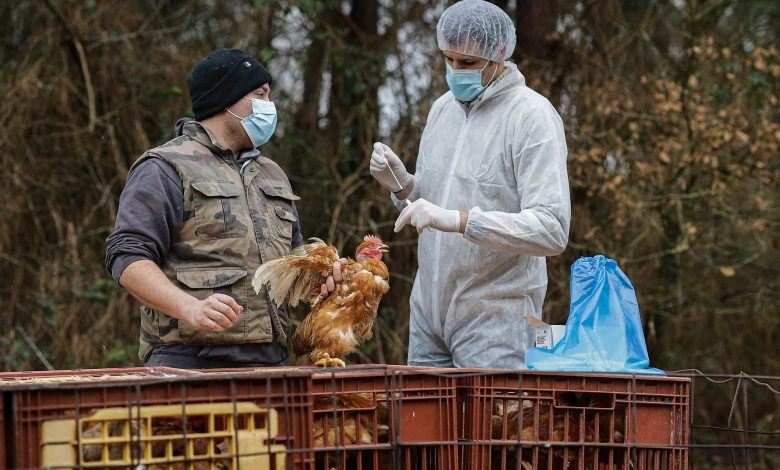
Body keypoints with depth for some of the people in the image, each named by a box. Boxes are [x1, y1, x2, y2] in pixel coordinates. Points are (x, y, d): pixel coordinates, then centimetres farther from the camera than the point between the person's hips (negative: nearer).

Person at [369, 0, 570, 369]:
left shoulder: (531, 116, -12)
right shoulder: (443, 108, 12)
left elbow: (552, 230, -22)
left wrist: (458, 220, -29)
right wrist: (402, 185, 0)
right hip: (428, 312, 7)